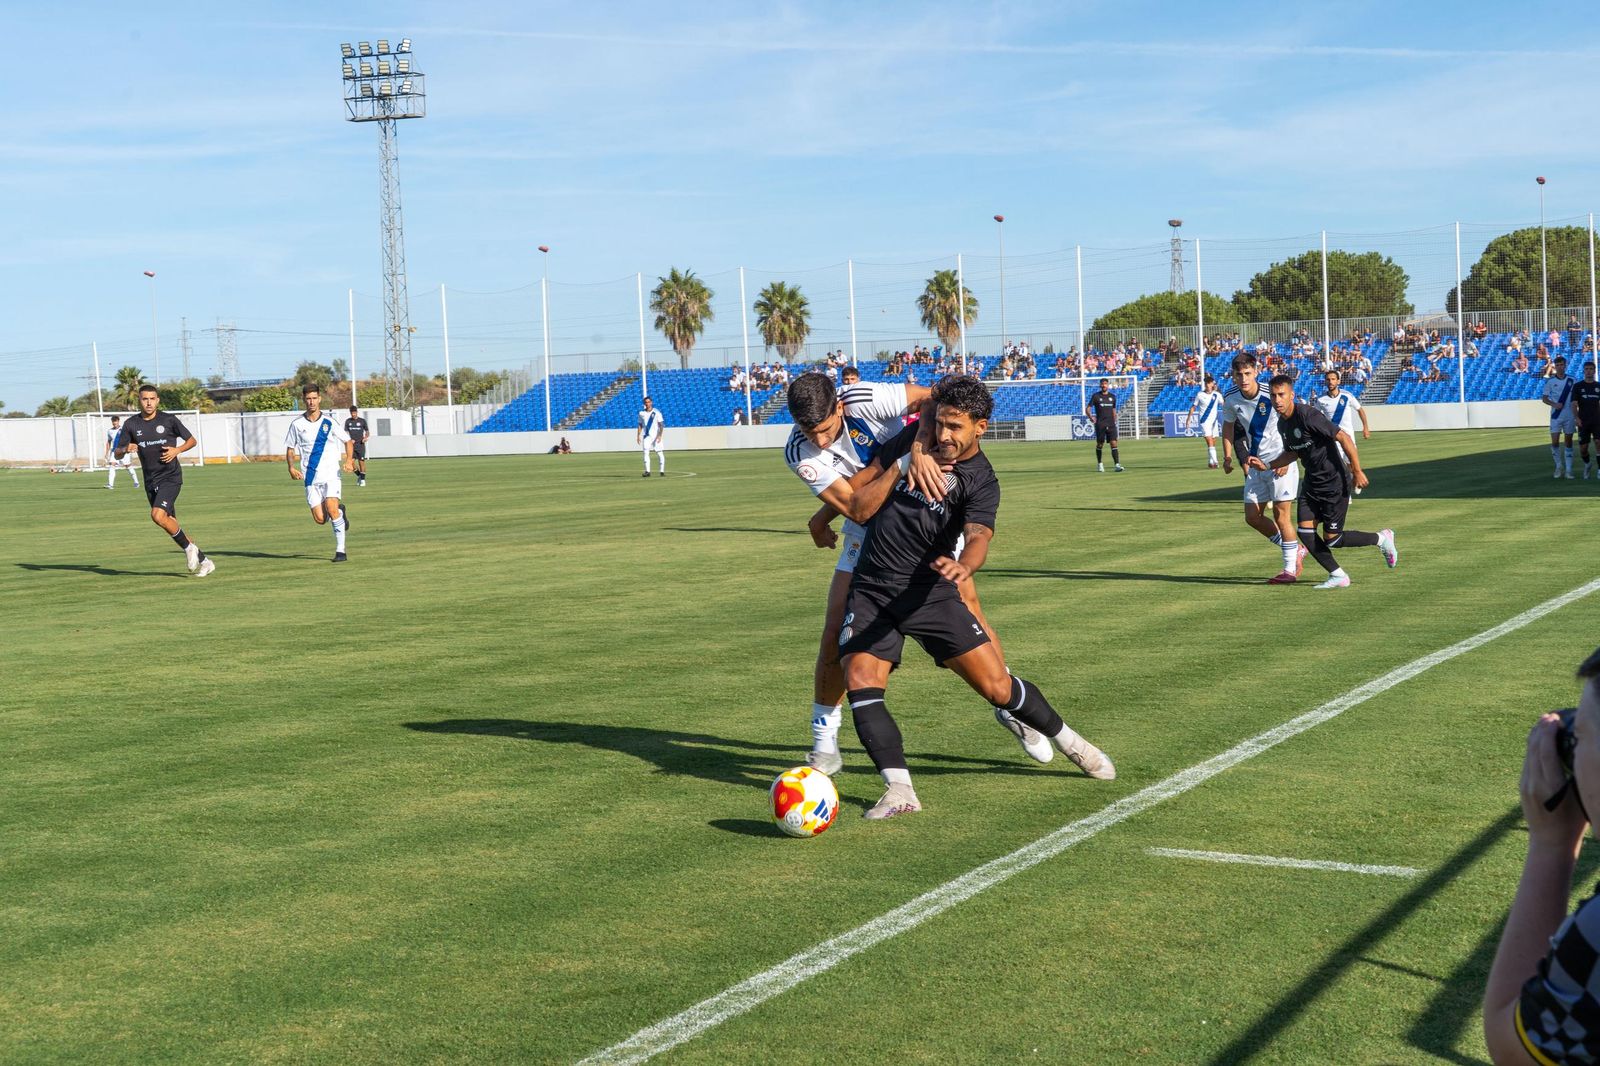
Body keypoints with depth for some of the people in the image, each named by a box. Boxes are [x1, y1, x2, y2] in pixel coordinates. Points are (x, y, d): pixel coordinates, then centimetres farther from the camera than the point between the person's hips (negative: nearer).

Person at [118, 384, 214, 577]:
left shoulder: (169, 419, -4)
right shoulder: (131, 424, 3)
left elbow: (191, 440, 6)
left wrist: (177, 450, -13)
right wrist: (127, 449, -16)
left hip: (171, 477, -5)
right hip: (151, 481, 5)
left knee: (158, 515, -25)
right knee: (170, 524, 7)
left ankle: (189, 547, -4)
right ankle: (203, 561, 18)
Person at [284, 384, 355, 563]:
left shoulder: (329, 421, 0)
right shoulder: (297, 424, 3)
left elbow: (348, 441, 8)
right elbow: (290, 448, 13)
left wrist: (349, 460, -9)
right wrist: (291, 468, -4)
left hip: (331, 474, -2)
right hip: (311, 477, 2)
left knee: (331, 508, -22)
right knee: (320, 519, -4)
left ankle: (340, 550, -14)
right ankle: (341, 513, 31)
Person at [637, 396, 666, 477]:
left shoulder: (656, 413, -3)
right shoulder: (642, 413, 8)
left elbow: (661, 425, -7)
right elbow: (640, 425, 15)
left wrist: (659, 435, -18)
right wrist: (638, 436, 7)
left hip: (656, 436, -2)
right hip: (646, 436, 2)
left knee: (659, 453, -1)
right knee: (646, 453, -8)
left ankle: (662, 471, 6)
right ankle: (647, 471, -8)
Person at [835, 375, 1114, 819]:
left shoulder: (981, 482, -9)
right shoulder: (915, 439, 2)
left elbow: (978, 536, -28)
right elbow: (858, 494, 14)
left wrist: (964, 565, -49)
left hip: (930, 592, -2)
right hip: (871, 590, 3)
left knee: (997, 685, -3)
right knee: (860, 682, -20)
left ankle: (1069, 742, 23)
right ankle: (899, 791, -21)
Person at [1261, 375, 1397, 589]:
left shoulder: (1307, 415, -22)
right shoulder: (1282, 423, 4)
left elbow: (1343, 438, -22)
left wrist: (1357, 471, -20)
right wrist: (1266, 465, 5)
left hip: (1335, 483, -8)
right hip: (1311, 482, 8)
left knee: (1331, 539, -5)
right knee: (1304, 530, -5)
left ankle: (1381, 539, 19)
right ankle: (1338, 576, 8)